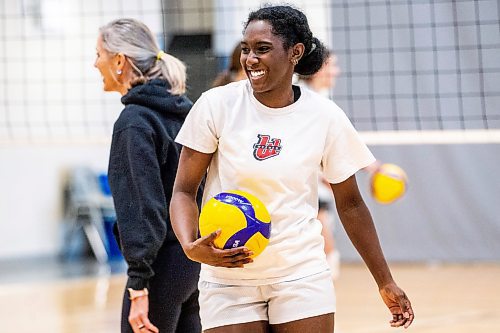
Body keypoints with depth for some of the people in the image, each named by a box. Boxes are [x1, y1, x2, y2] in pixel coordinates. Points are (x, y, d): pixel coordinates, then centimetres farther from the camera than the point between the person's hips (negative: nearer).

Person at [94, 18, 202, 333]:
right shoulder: (184, 110, 11)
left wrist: (138, 286, -20)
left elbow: (144, 206, -20)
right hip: (197, 259, 9)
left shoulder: (134, 122, -14)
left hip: (164, 264, -9)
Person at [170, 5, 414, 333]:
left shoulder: (326, 117, -3)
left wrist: (386, 282, 10)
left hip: (302, 276, 1)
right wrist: (191, 246, -22)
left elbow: (349, 203, 7)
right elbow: (184, 190, -2)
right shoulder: (217, 105, -6)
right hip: (228, 278, 0)